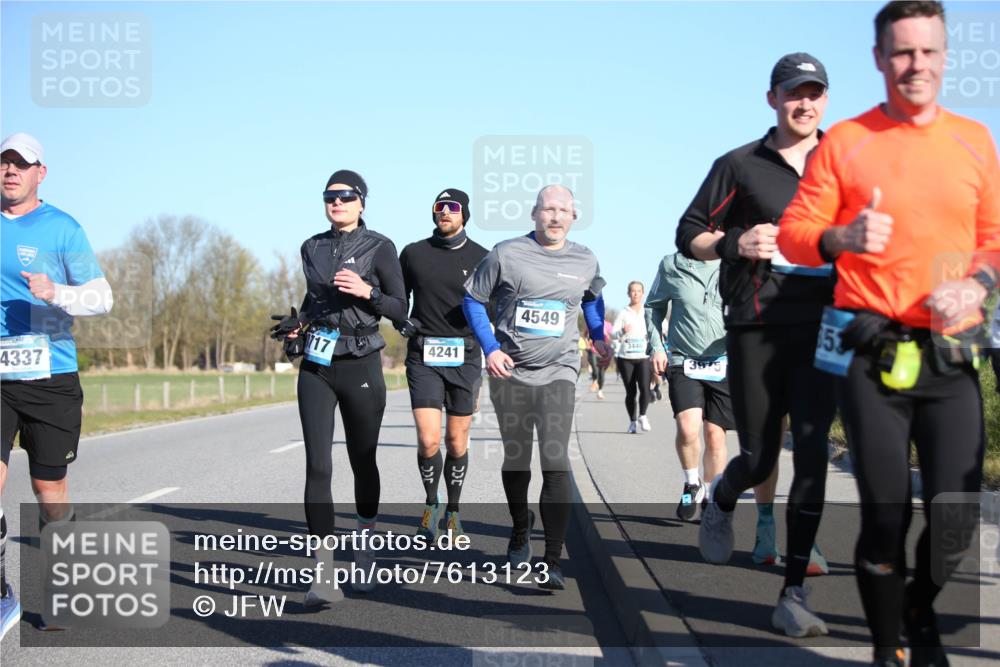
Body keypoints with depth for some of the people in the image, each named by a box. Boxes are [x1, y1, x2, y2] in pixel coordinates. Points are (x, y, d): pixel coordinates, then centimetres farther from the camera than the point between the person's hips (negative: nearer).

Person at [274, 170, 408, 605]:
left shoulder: (379, 248, -3)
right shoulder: (312, 247, 10)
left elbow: (401, 311, -4)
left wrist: (367, 291, -19)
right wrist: (297, 326, 8)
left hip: (360, 366, -3)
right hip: (315, 367, 3)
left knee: (362, 463, 10)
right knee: (317, 467, -9)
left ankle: (364, 555, 34)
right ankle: (323, 576, -13)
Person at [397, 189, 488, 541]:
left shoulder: (480, 257, 3)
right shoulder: (414, 253, 5)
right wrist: (401, 320, -4)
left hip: (465, 357, 0)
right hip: (423, 357, 0)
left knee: (457, 442, 6)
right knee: (428, 441, -11)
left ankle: (453, 510, 24)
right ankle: (430, 502, 16)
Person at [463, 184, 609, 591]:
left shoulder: (585, 261, 4)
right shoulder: (507, 254, -5)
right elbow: (473, 300, 1)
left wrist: (598, 335, 17)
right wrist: (490, 348, -8)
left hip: (558, 372, 0)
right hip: (510, 371, 0)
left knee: (555, 462, -15)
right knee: (516, 460, 13)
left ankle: (553, 561, -15)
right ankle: (520, 529, 41)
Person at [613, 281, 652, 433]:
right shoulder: (623, 313, 4)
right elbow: (613, 333, -3)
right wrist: (622, 332, -25)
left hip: (643, 357, 0)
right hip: (625, 358, 0)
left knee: (644, 388, -18)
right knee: (630, 392, 2)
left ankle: (642, 416, 2)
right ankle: (632, 421, 17)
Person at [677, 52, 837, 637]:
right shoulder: (740, 165, 6)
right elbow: (689, 237, 7)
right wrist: (736, 242, -12)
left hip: (823, 327, 1)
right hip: (756, 328, -1)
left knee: (812, 456, -8)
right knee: (759, 458, 2)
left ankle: (794, 594, -1)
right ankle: (721, 503, 40)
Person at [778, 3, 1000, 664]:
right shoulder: (845, 141, 3)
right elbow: (794, 232, 1)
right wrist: (842, 238, -19)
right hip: (873, 353, -2)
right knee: (886, 514, 0)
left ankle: (921, 611, 31)